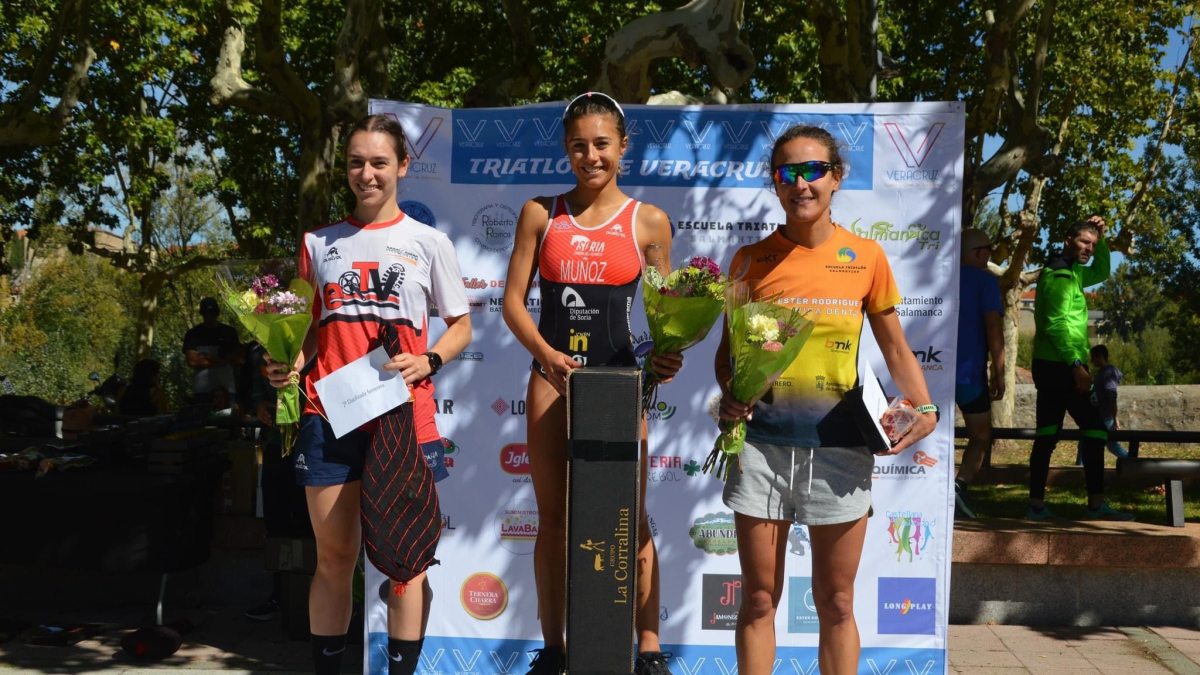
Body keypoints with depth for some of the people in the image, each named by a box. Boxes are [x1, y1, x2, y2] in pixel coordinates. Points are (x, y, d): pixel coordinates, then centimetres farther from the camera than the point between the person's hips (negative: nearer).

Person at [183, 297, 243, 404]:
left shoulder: (229, 332, 10)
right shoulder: (193, 334, 6)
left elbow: (237, 358, 5)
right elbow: (193, 361, -4)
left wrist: (207, 357, -5)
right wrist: (222, 361, -4)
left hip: (226, 388, 1)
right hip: (202, 389, -1)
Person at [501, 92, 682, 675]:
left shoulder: (648, 222, 3)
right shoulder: (540, 214, 6)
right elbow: (513, 300, 3)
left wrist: (668, 354, -13)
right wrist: (546, 353, -13)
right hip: (552, 379, 2)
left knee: (631, 518, 2)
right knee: (552, 518, 9)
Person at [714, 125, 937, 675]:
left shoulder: (865, 257, 3)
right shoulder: (751, 260, 3)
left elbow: (895, 347, 9)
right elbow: (728, 349, 8)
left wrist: (923, 408, -5)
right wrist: (730, 395, -11)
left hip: (838, 447, 0)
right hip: (763, 442, 0)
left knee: (836, 604, 9)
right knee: (758, 599, 8)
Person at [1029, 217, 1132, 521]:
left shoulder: (1068, 273, 19)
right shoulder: (1060, 277, -12)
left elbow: (1101, 273, 35)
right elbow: (1056, 325, -20)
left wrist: (1102, 239, 20)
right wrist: (1076, 364, -23)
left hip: (1050, 366, 10)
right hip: (1061, 367, -10)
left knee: (1046, 435, 5)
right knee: (1095, 430, -5)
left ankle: (1036, 505, 4)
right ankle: (1096, 504, -3)